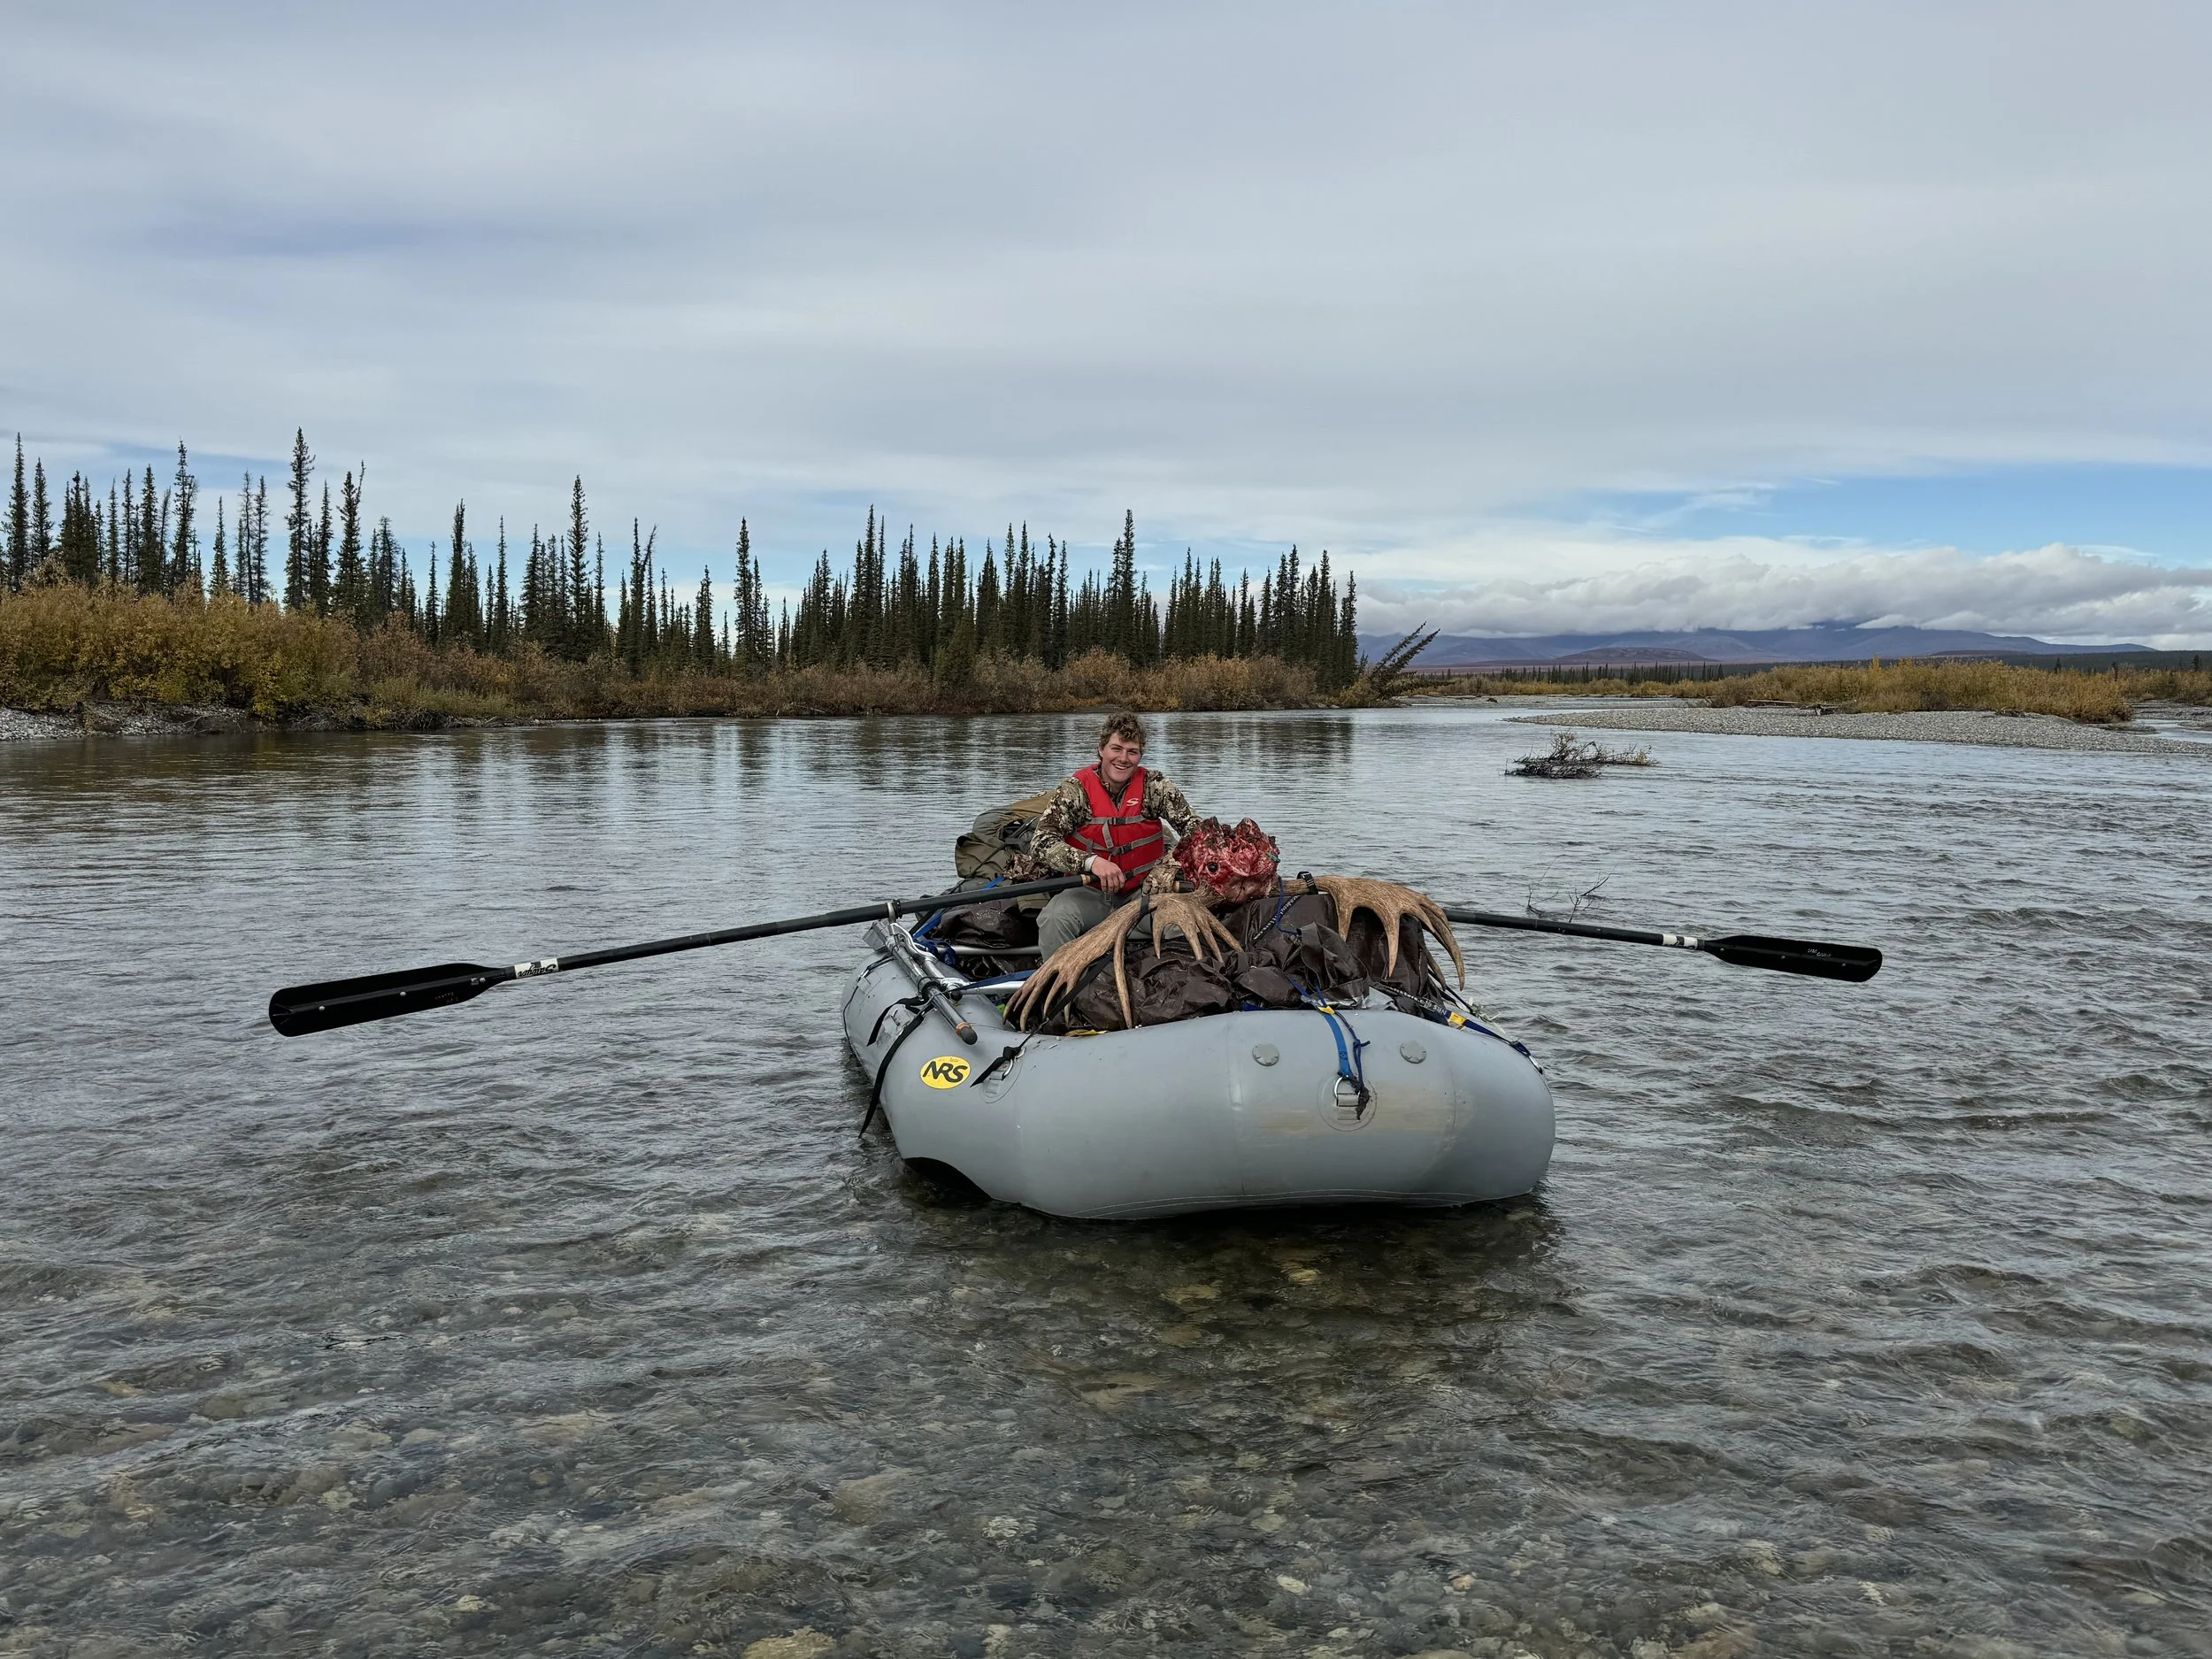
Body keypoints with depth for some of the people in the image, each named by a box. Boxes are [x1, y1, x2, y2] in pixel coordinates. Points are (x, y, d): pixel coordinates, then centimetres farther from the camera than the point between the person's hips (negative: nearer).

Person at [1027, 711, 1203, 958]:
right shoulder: (1076, 790, -7)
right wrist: (1091, 862, -33)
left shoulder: (1154, 785, -1)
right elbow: (1040, 843, -16)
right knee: (1054, 919, -30)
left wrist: (1169, 864, -28)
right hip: (1091, 892, -2)